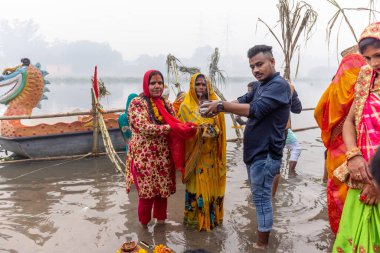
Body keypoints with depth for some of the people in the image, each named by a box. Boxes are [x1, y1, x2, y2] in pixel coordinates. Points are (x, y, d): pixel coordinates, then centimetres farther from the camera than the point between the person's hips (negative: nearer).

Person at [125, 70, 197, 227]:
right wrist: (170, 128, -23)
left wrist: (185, 128, -13)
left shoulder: (166, 104, 11)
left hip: (164, 157, 5)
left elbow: (175, 124, 10)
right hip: (145, 157, -5)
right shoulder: (137, 103, -8)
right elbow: (144, 127, -20)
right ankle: (144, 226, 25)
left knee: (163, 191, 11)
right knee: (146, 193, 2)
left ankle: (160, 221, 31)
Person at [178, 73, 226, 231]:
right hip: (195, 153, -3)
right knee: (196, 185, 1)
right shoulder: (186, 106, -1)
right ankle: (195, 218, 17)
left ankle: (213, 216, 27)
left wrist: (214, 131, -10)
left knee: (212, 185, 11)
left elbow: (220, 127, 10)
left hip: (211, 153, 3)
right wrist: (202, 130, -21)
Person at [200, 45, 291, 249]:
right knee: (260, 197, 20)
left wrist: (221, 105, -28)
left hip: (266, 153, -9)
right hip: (255, 151, 9)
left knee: (262, 198, 2)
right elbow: (242, 102, 13)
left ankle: (262, 244, 18)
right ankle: (261, 237, 37)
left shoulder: (279, 85, -17)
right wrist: (218, 106, -4)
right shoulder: (259, 86, 13)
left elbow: (255, 110, -29)